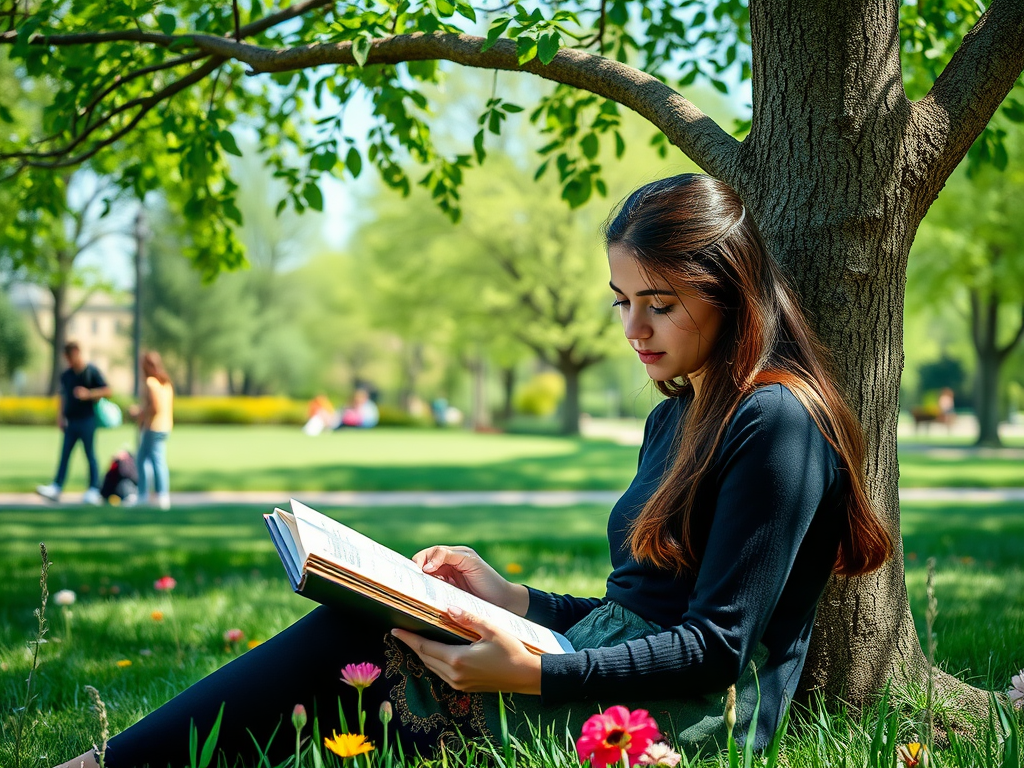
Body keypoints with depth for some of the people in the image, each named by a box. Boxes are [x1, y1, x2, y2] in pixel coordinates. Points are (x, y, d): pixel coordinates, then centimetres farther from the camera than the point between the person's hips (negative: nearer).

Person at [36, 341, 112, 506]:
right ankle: (56, 488, 7)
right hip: (71, 421, 5)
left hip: (87, 420, -5)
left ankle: (94, 490, 5)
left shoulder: (92, 371, -6)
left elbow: (107, 391, -8)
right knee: (64, 455, 5)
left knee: (90, 455, 1)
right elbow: (64, 397, 18)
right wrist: (60, 415, 8)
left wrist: (88, 394, -19)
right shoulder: (66, 375, 10)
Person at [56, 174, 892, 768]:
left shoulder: (776, 422, -12)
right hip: (615, 680, 9)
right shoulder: (675, 418, 17)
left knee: (359, 640, -15)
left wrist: (534, 673, -26)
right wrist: (512, 599, 10)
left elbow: (715, 648, -18)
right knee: (357, 623, -8)